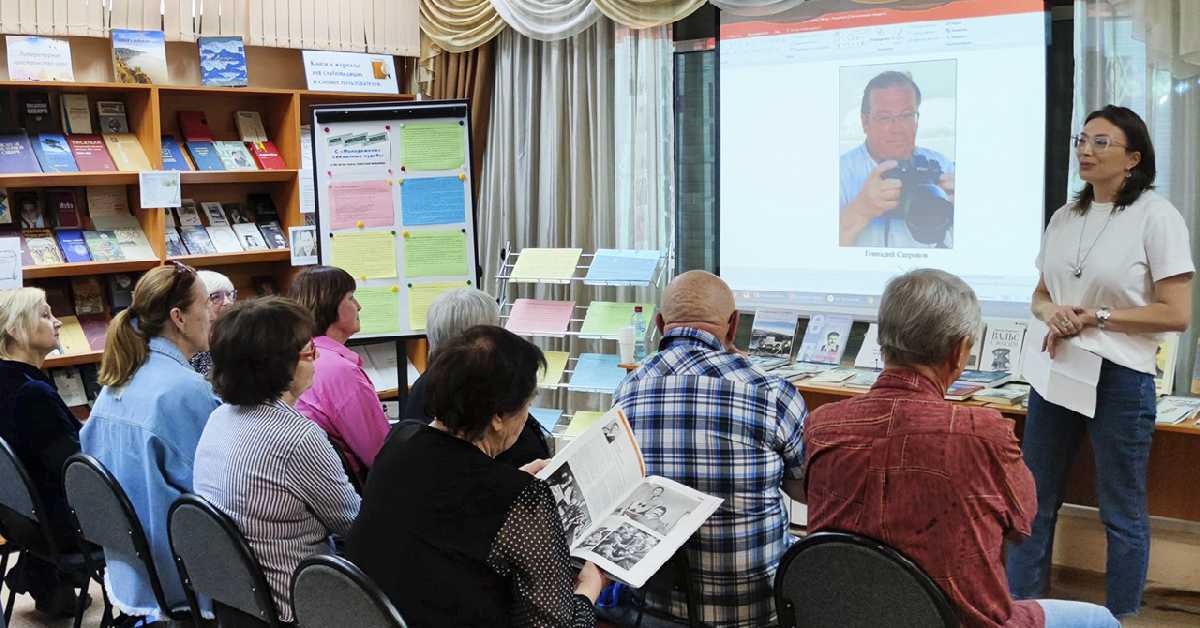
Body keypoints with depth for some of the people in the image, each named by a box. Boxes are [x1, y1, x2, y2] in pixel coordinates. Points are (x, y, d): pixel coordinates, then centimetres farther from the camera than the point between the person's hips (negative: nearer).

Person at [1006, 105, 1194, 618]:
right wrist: (1053, 313, -6)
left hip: (1120, 377, -6)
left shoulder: (1156, 216, -9)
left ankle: (1120, 618, 18)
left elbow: (1177, 314, -11)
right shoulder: (1064, 216, 9)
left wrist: (1097, 317, -16)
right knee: (1033, 502, 11)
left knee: (1122, 514, 5)